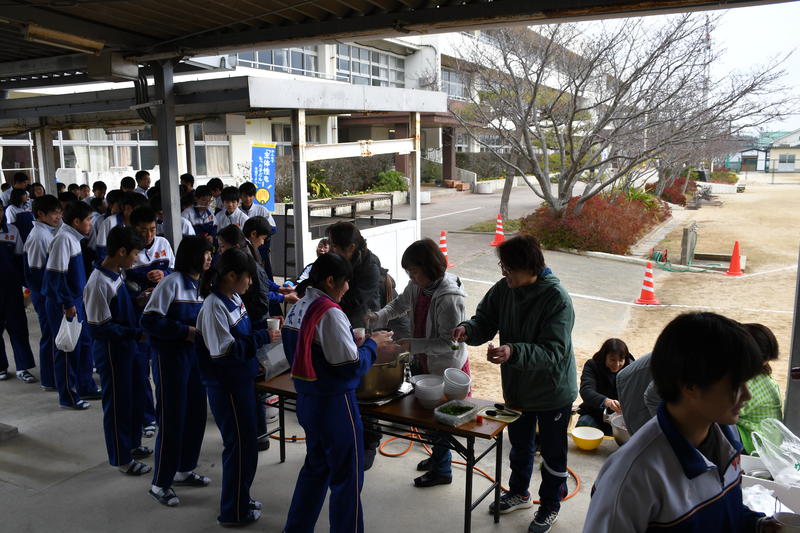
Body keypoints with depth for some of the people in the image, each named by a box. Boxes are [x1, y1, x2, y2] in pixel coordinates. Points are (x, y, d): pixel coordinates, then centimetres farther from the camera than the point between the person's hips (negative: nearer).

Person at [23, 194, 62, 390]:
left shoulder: (48, 232, 10)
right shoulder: (38, 235, -18)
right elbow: (36, 270, -19)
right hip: (45, 294, -9)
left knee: (55, 334, 16)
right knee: (51, 335, 1)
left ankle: (57, 374, 29)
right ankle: (50, 380, 12)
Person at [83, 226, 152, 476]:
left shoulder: (118, 272, 2)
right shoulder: (98, 283, -25)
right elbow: (99, 327, -24)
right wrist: (136, 333, -22)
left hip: (127, 345, 9)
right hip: (111, 350, -9)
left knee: (135, 393, 21)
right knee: (117, 403, 5)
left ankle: (133, 444, 40)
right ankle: (122, 459, 22)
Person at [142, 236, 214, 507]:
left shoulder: (203, 284, 7)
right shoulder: (172, 283, -15)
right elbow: (149, 320, -18)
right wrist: (185, 331, -19)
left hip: (196, 354, 7)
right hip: (171, 356, -7)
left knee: (196, 414, 13)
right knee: (172, 418, -1)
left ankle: (184, 470, 32)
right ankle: (160, 483, 14)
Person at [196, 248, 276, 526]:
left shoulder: (234, 299, 4)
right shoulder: (214, 306, -22)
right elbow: (223, 351, -25)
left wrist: (265, 326, 0)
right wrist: (263, 337, -22)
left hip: (241, 381, 9)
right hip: (226, 387, -9)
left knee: (244, 442, 20)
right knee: (241, 446, 3)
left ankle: (240, 498, 37)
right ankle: (234, 511, 20)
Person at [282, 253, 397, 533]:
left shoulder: (297, 308, 5)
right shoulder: (330, 313, -22)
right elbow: (351, 366, -22)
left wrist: (362, 343, 8)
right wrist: (372, 345, -5)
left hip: (307, 400, 9)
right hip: (334, 404, -9)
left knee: (316, 467, 24)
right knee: (347, 477, 8)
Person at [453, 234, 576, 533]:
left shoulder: (557, 299, -28)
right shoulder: (503, 290, -10)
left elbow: (553, 351, -32)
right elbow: (486, 321, 0)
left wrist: (513, 352, -46)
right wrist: (468, 329, -23)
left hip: (552, 392, -6)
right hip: (516, 387, 6)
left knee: (552, 452, 15)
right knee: (520, 445, 26)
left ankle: (550, 506, 38)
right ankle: (519, 492, 50)